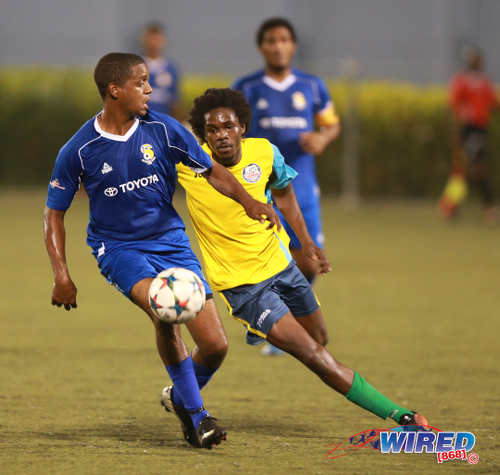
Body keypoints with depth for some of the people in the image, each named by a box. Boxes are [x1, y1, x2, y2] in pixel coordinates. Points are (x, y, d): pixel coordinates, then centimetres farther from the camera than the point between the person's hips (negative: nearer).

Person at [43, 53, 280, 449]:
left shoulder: (162, 129, -5)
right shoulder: (79, 150, -10)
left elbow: (210, 170, 5)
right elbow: (54, 213, 0)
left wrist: (247, 200, -13)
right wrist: (61, 275, -8)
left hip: (170, 241, 3)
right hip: (118, 247, -3)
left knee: (215, 345, -6)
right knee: (165, 311, -33)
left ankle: (183, 399, 28)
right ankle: (197, 415, -15)